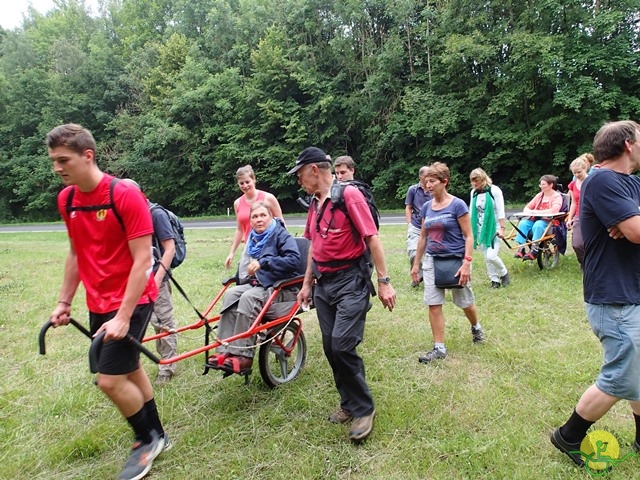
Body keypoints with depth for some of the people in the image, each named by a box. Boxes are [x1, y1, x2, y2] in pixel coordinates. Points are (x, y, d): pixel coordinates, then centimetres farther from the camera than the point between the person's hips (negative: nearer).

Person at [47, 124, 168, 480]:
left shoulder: (125, 195, -19)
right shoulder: (66, 199, 3)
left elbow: (142, 259, -20)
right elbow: (76, 253, 14)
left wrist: (123, 317, -22)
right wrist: (65, 301, 14)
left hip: (131, 301, -7)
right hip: (98, 303, 7)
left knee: (110, 380, -7)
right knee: (130, 369, 16)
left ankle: (147, 439, 18)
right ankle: (157, 436, 35)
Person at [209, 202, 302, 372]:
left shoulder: (281, 235, -8)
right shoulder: (254, 239, 14)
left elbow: (294, 260, -23)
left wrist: (263, 262, -26)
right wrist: (252, 268, 4)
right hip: (258, 283, 7)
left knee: (248, 297, -32)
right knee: (231, 294, -20)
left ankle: (243, 356, -29)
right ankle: (225, 350, -23)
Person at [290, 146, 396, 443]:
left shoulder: (349, 195, -11)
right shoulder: (315, 202, 12)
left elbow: (372, 238, -14)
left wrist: (384, 282, -17)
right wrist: (307, 284, 21)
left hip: (351, 280, -8)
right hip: (323, 283, 8)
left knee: (343, 346, -14)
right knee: (330, 348, 9)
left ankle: (364, 409, 6)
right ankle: (349, 404, 26)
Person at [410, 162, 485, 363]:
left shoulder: (457, 205, -12)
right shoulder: (426, 207, 3)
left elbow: (468, 236, -11)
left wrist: (466, 263, -19)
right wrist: (416, 263, 12)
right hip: (432, 261, 4)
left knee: (465, 302, 13)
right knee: (433, 305, -1)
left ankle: (476, 327, 44)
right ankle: (439, 348, 9)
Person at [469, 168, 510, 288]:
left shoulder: (494, 190, -10)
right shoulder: (474, 192, 6)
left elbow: (501, 211, -10)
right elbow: (472, 211, 12)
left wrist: (502, 228, -14)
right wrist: (470, 228, 10)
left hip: (493, 228, -5)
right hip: (480, 229, 5)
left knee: (491, 256, -15)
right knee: (486, 257, 7)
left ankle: (504, 274, 12)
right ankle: (495, 280, 20)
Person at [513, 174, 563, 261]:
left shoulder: (557, 196, 0)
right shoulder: (539, 195, 17)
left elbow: (554, 210, -20)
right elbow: (526, 208, 14)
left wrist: (538, 212, -18)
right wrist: (531, 212, -9)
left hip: (549, 222, -5)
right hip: (535, 219, 6)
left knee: (538, 224, -37)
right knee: (523, 223, -23)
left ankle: (534, 250, -37)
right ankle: (521, 248, -28)